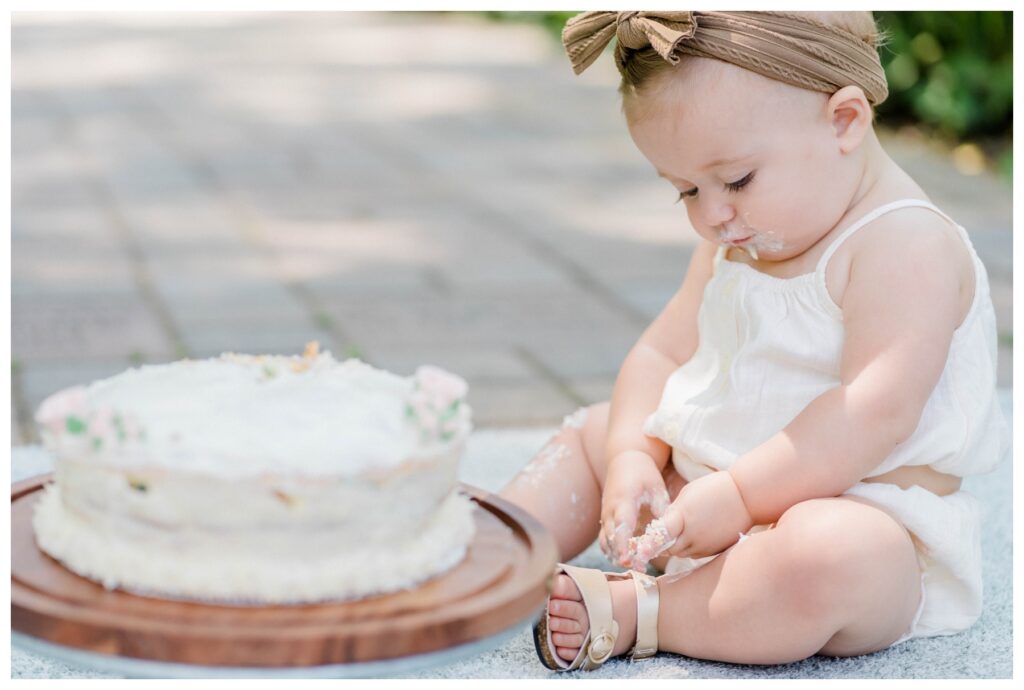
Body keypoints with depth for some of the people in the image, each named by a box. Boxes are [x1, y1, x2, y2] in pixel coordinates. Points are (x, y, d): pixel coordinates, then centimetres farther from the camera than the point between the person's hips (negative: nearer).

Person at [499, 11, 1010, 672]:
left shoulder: (906, 245, -19)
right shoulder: (737, 242, 10)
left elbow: (876, 413, -28)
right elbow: (662, 355, 10)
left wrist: (736, 494, -28)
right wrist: (633, 458, -9)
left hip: (857, 512, -9)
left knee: (828, 552, -42)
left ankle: (638, 612, -27)